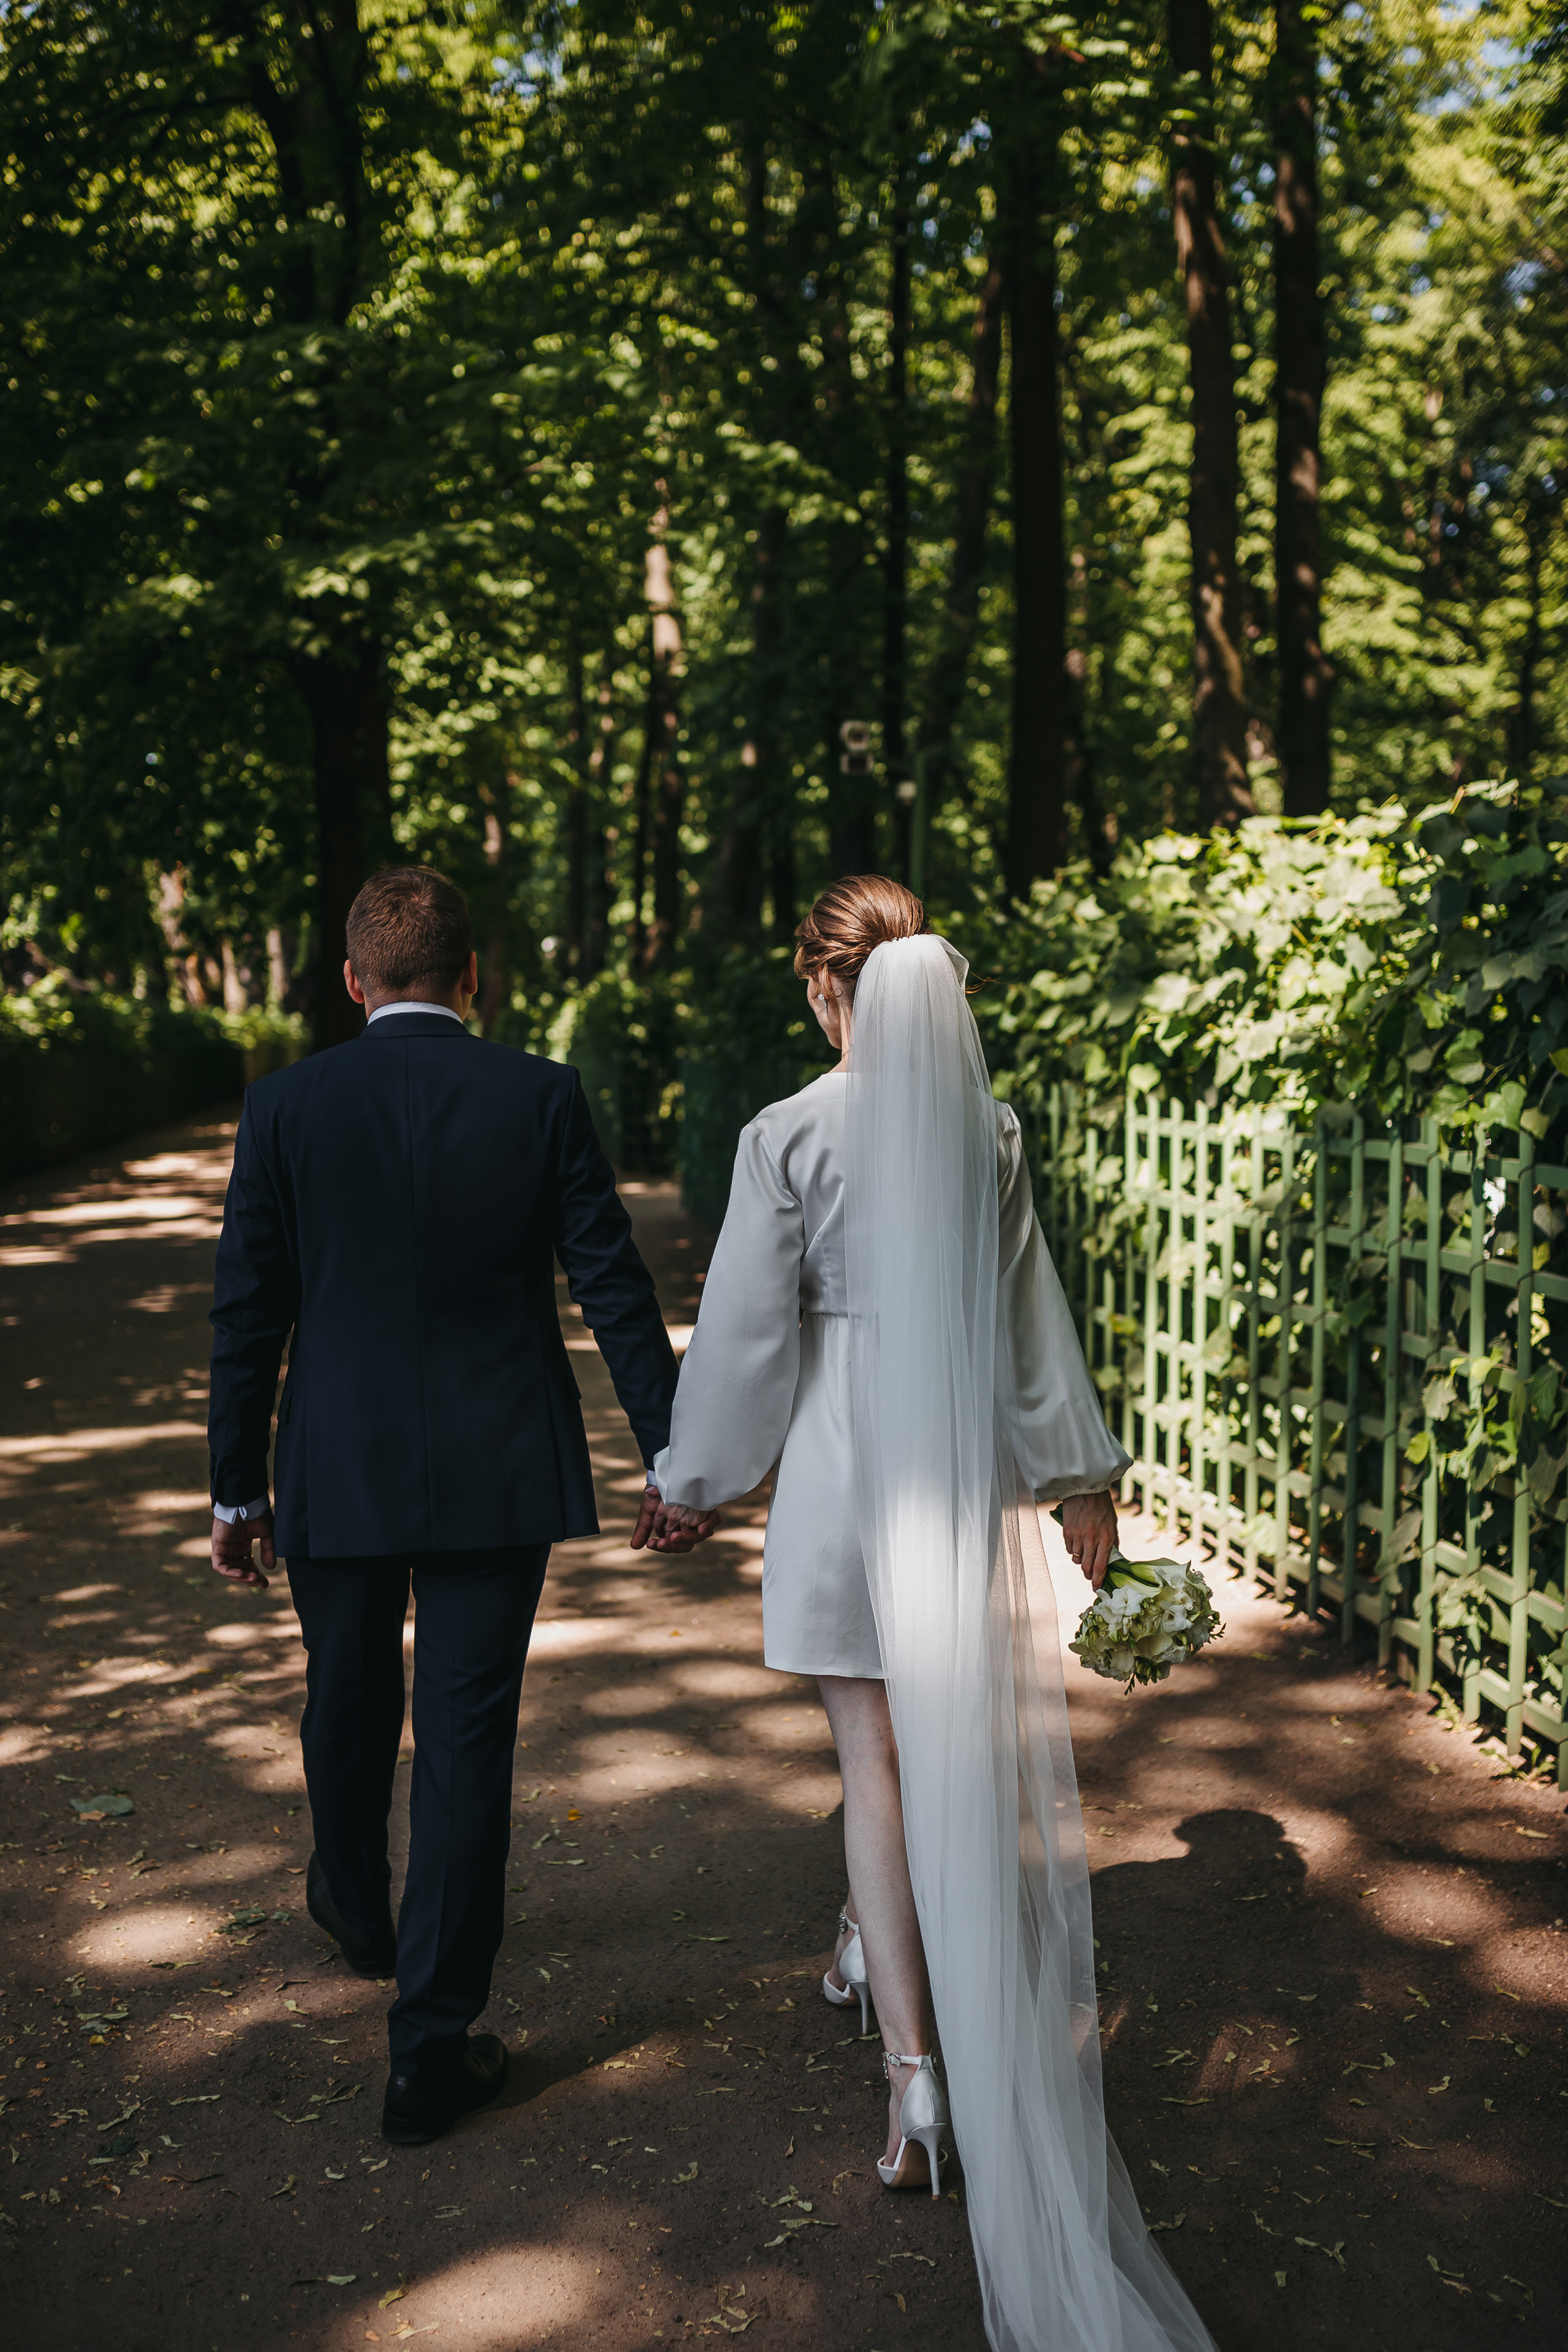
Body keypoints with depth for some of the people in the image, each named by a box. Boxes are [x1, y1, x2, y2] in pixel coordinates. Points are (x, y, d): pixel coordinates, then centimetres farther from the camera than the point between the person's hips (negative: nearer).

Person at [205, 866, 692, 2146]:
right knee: (468, 1738, 5)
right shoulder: (541, 1095, -7)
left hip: (337, 1471, 2)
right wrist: (669, 1450, 3)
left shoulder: (286, 1106, -6)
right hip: (497, 1473, -1)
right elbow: (614, 1282, -6)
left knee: (349, 1706, 23)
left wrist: (237, 1486, 7)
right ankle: (433, 2042, 10)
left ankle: (357, 1908, 50)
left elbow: (248, 1310, -3)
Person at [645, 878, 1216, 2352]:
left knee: (879, 1756, 4)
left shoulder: (789, 1134, -12)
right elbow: (1028, 1307, 6)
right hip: (968, 1464, 4)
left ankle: (917, 2068, 1)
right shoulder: (990, 1126, 0)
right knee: (946, 1734, 21)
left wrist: (694, 1483, 5)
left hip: (849, 1460, -4)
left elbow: (746, 1329, -8)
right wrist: (1080, 1470, 15)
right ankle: (875, 1949, 43)